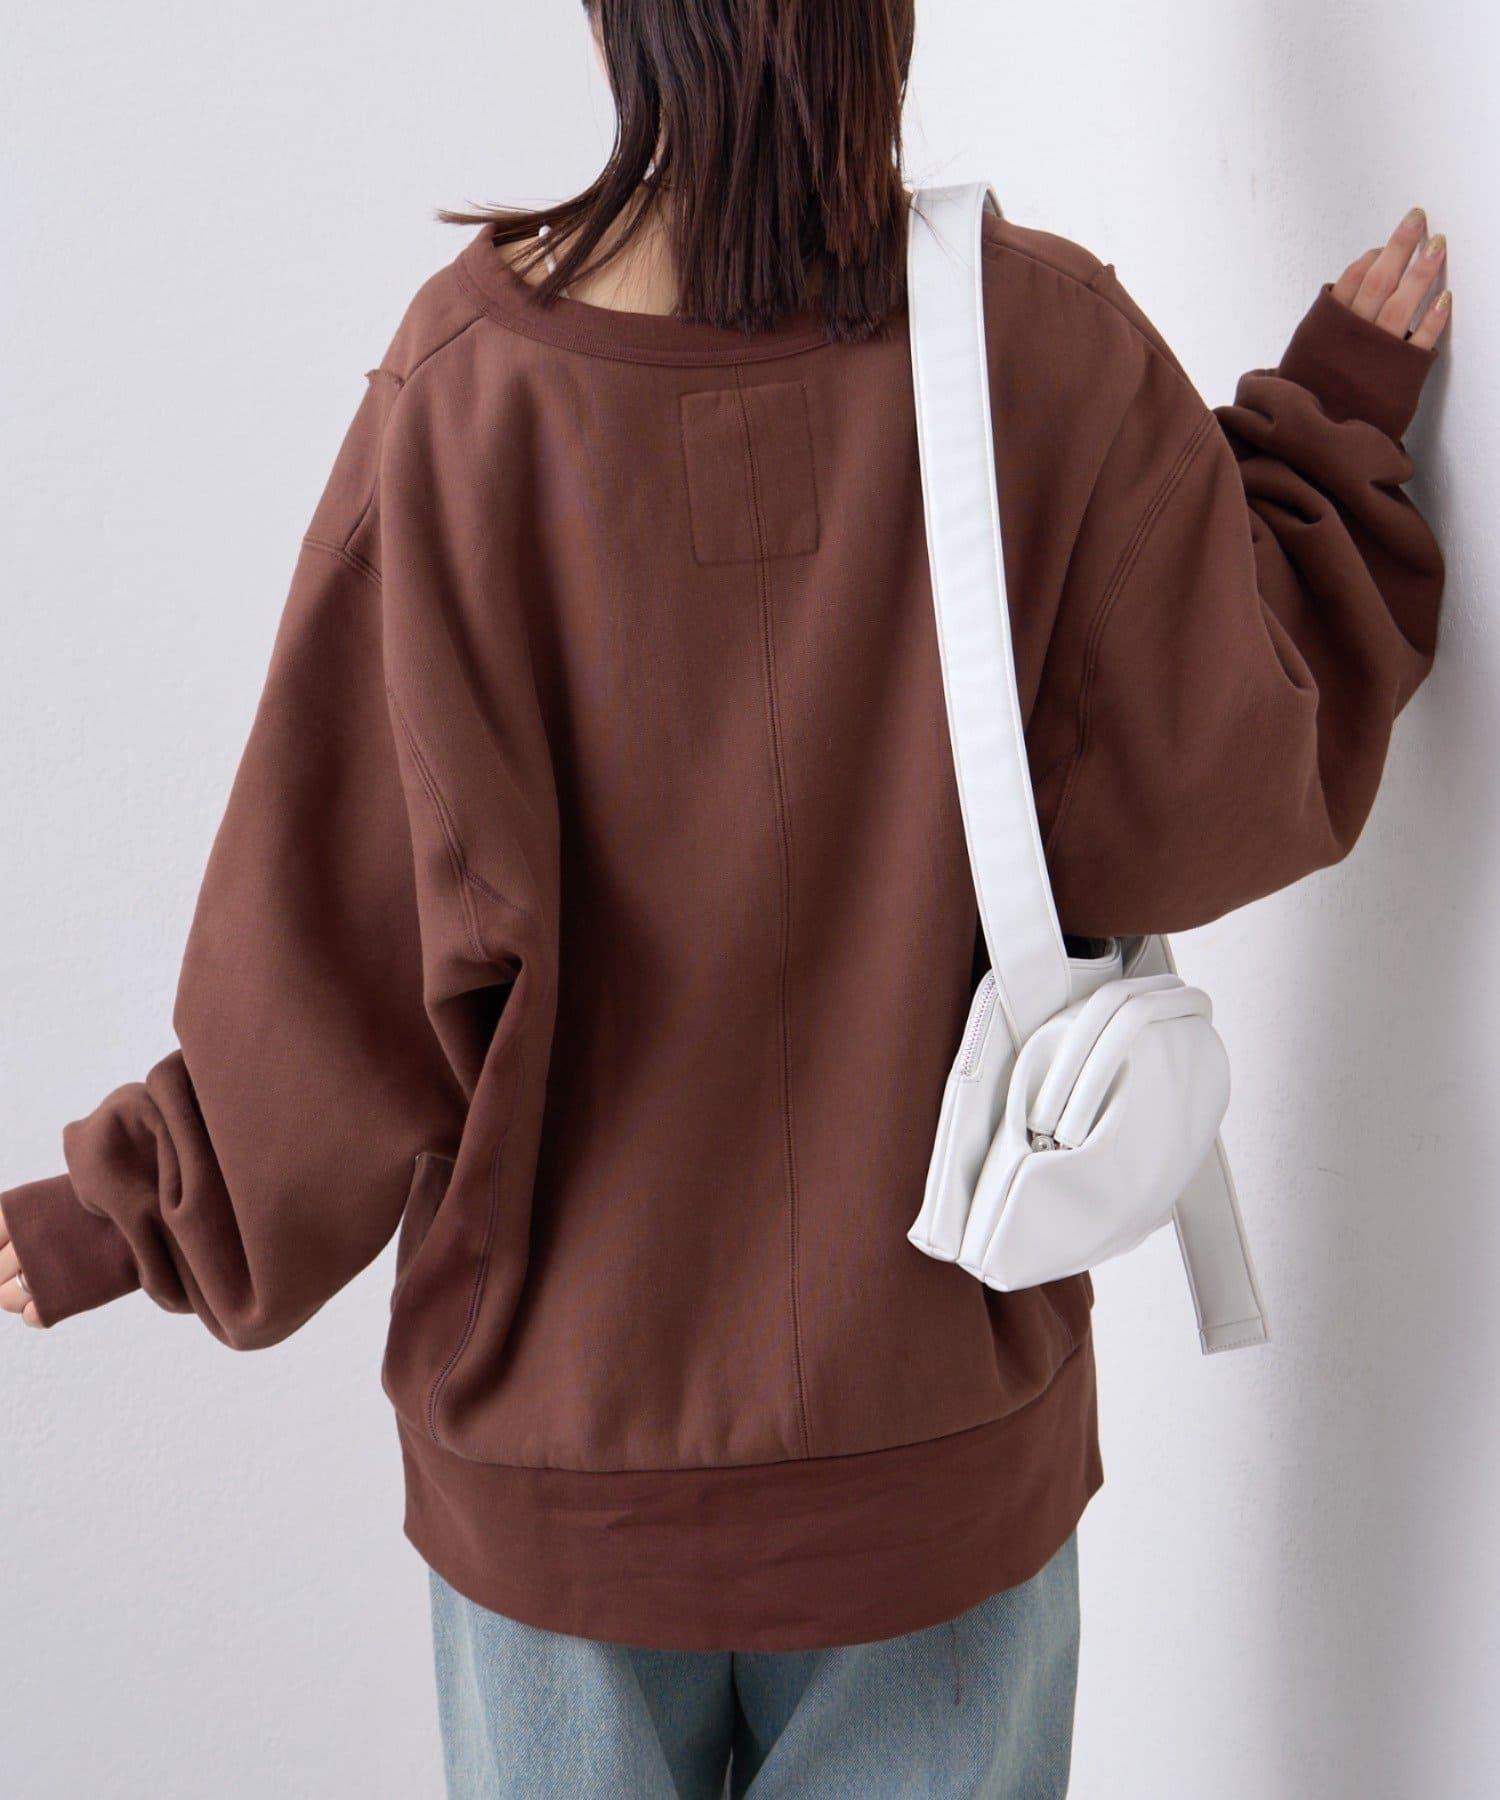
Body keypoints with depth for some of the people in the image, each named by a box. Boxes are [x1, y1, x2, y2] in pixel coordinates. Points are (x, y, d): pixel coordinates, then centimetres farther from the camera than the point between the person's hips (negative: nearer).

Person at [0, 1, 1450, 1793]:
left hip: (556, 1418, 0)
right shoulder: (1051, 349, -14)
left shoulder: (467, 383, -15)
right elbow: (1213, 798, -7)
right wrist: (1333, 428, 7)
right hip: (937, 1413, 1)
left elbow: (358, 922, -12)